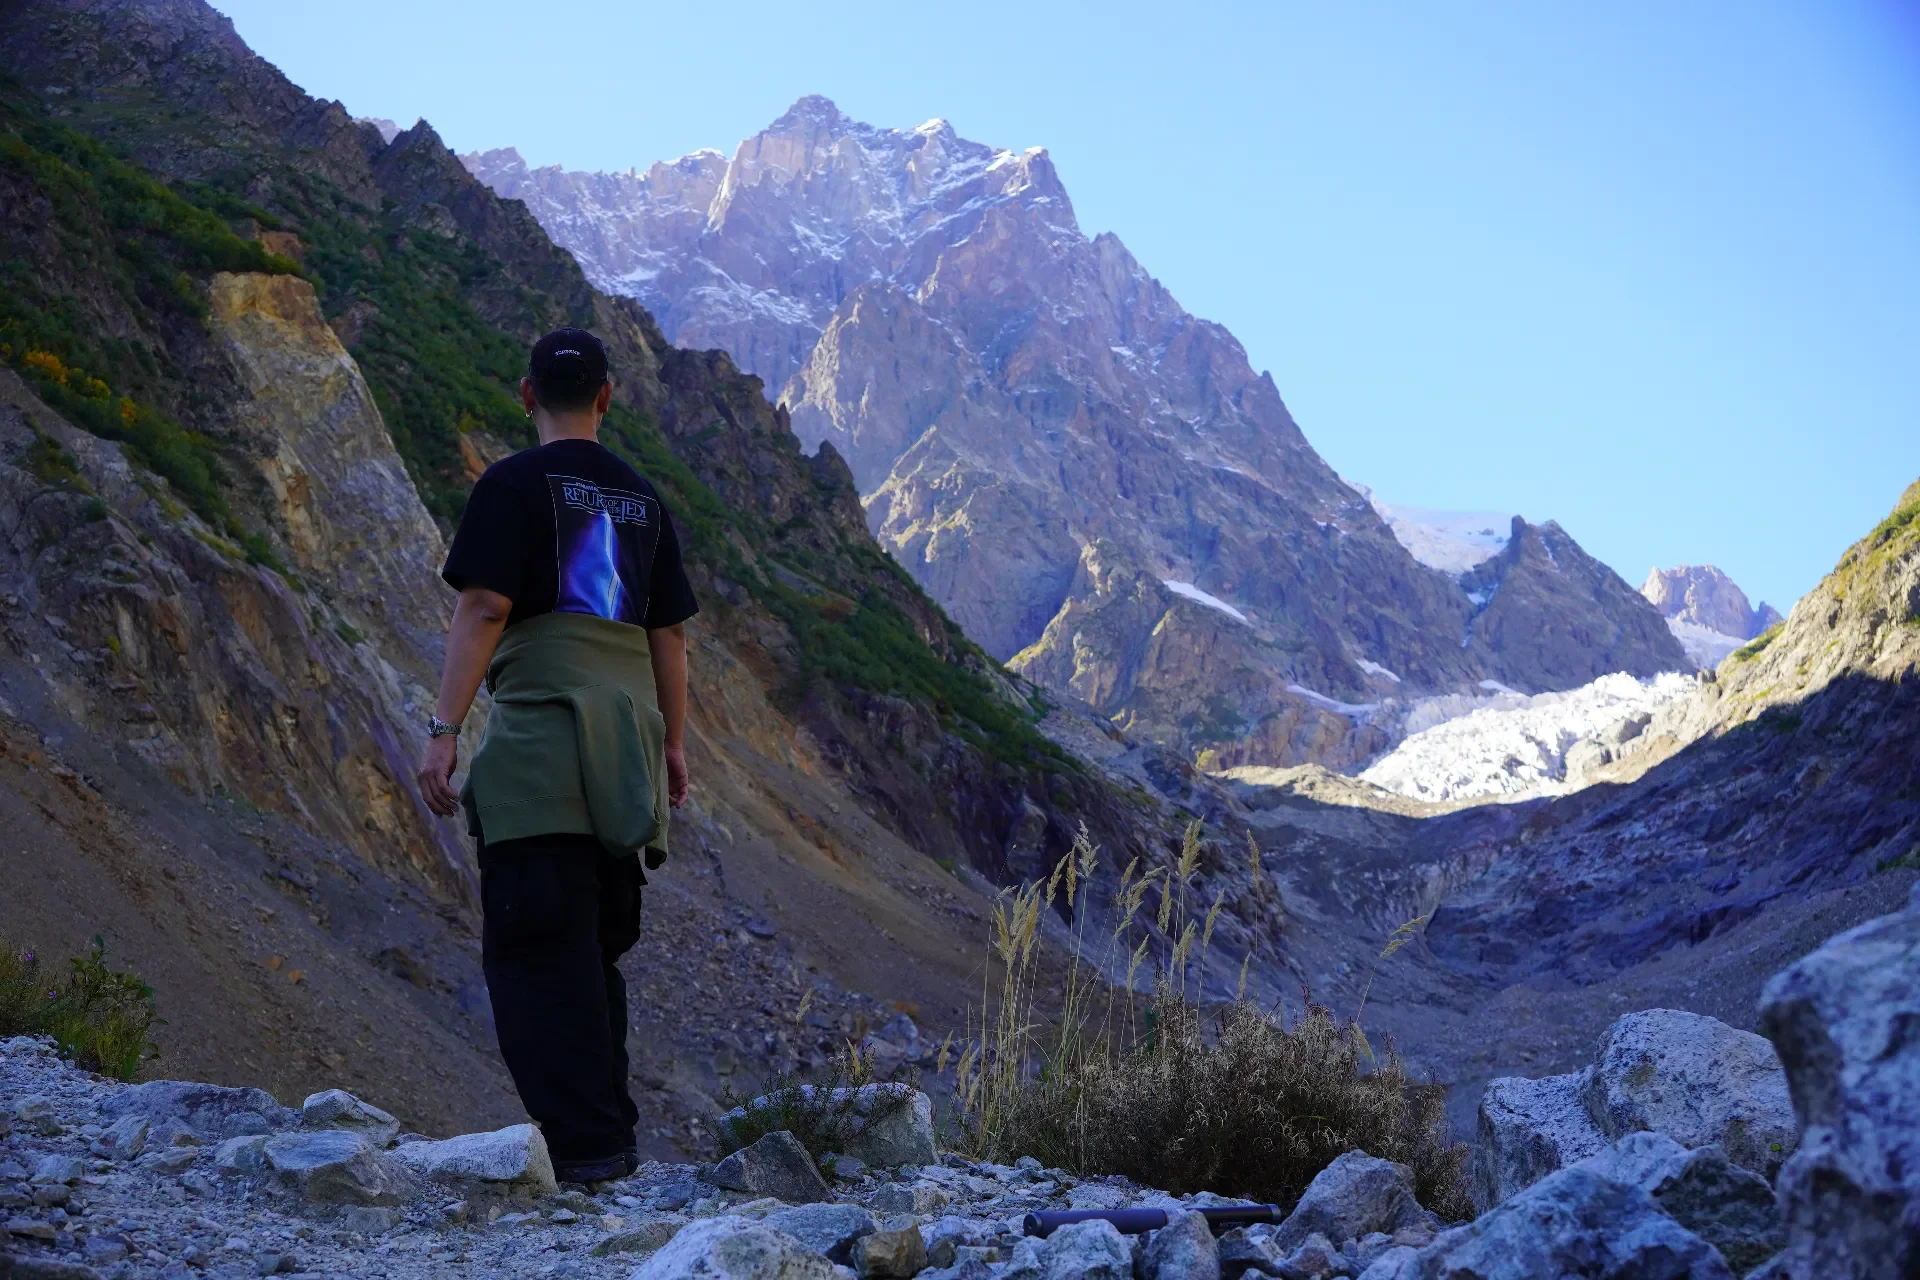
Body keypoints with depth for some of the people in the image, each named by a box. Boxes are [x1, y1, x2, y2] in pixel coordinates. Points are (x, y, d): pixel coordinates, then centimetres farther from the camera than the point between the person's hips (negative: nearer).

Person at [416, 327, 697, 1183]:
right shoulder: (642, 499, 16)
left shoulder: (515, 484, -1)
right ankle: (613, 1136, 19)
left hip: (541, 742, -6)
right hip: (624, 755, 6)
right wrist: (674, 746, 24)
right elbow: (669, 633, 17)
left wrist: (443, 730, -12)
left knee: (535, 950, -4)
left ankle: (583, 1145, -9)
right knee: (593, 950, 14)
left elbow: (484, 608, -11)